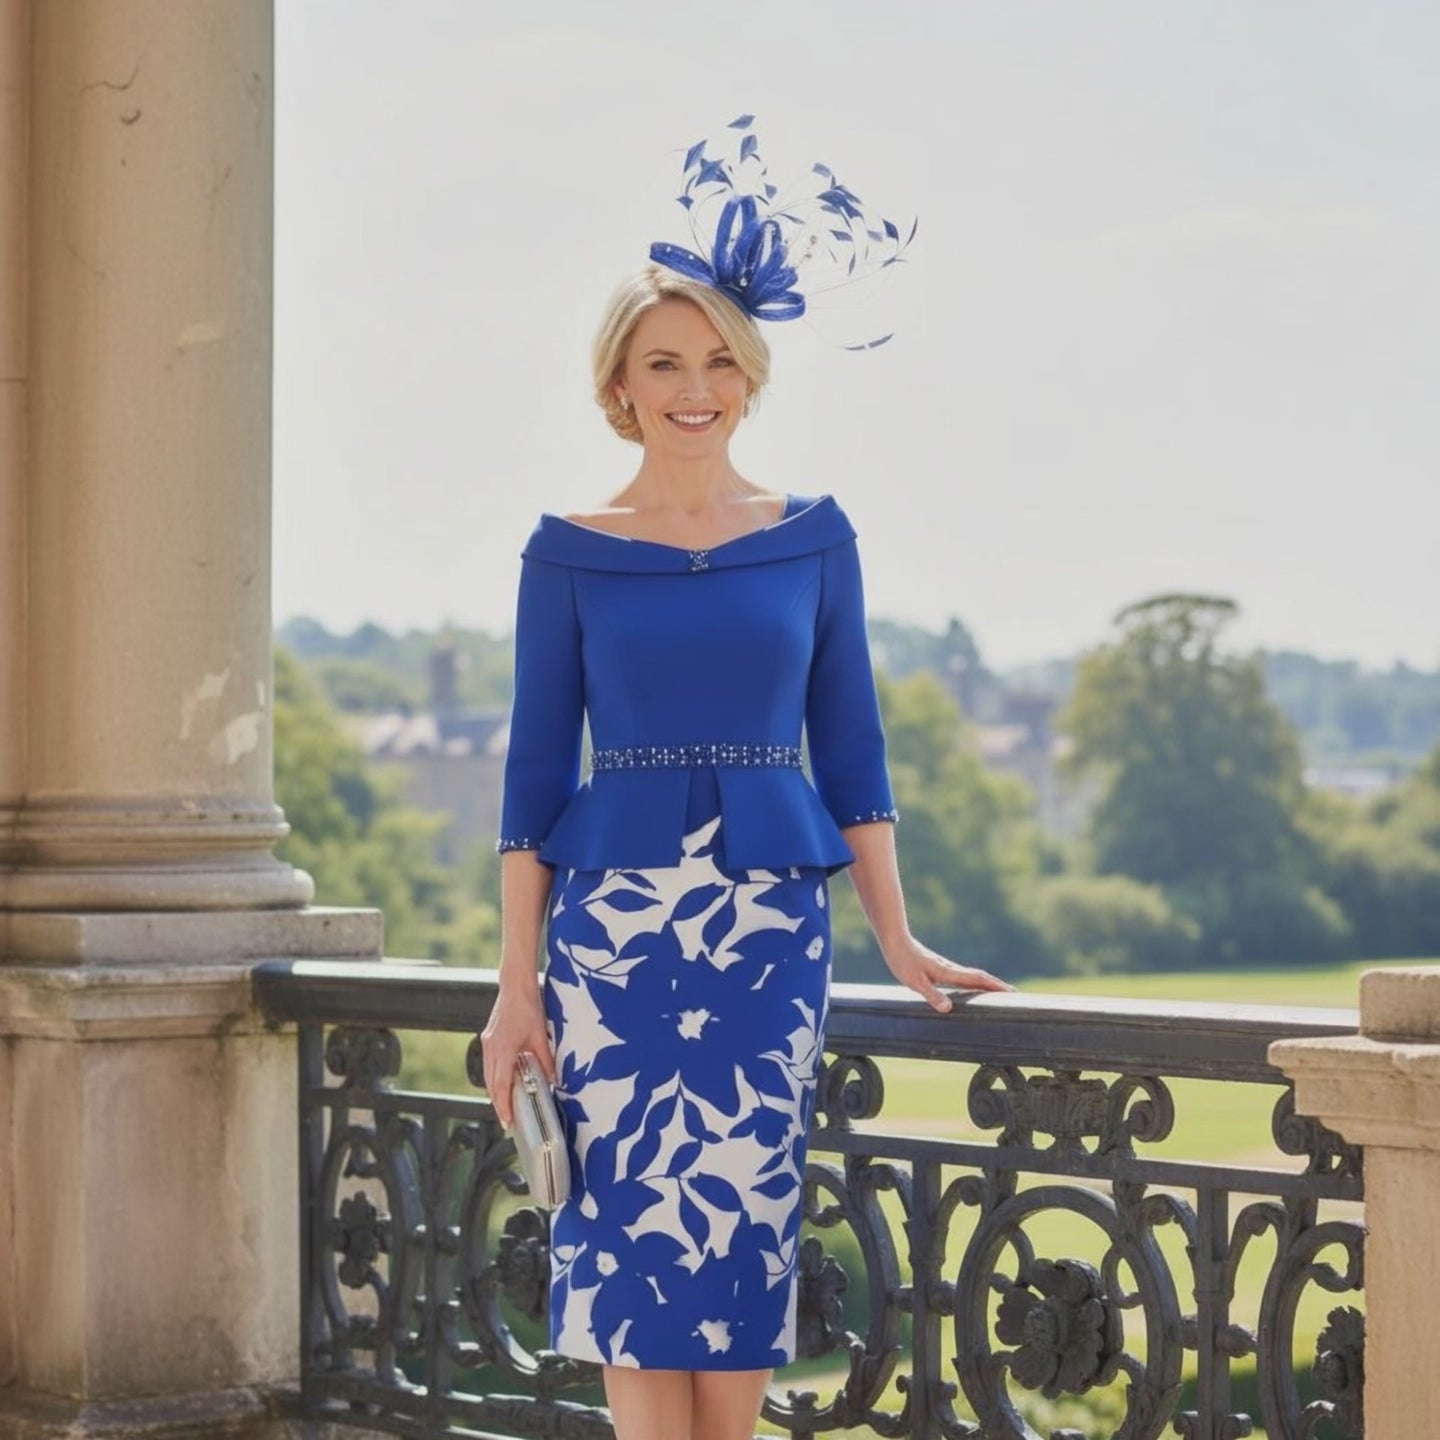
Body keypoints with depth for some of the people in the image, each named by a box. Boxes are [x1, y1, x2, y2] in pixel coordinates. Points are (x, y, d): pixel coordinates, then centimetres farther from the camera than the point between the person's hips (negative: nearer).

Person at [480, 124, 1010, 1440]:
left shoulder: (813, 537, 7)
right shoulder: (569, 552, 3)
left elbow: (850, 749, 9)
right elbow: (536, 770, 4)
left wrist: (900, 944, 5)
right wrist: (516, 983, 0)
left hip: (770, 920, 1)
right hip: (615, 918, -1)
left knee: (745, 1230, 0)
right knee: (636, 1225, -4)